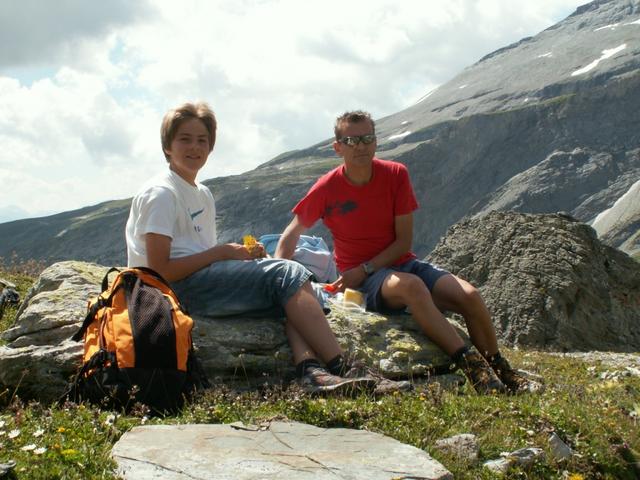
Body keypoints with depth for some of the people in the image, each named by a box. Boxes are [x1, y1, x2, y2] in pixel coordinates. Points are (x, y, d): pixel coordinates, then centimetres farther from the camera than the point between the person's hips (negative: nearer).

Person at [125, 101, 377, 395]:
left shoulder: (203, 195, 22)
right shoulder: (160, 194, -6)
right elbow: (161, 270, -16)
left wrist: (243, 254, -1)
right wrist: (222, 252, -10)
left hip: (202, 282, 9)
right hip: (176, 290, -9)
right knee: (288, 274, -18)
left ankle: (310, 368, -34)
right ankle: (340, 367, -23)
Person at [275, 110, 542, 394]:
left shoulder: (396, 174, -3)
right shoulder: (327, 189, -8)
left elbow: (404, 241, -3)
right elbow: (292, 234, 5)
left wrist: (365, 269, -15)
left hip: (402, 262, 3)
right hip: (365, 283, -3)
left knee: (469, 295, -20)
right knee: (411, 286, -38)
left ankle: (502, 373, -1)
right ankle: (472, 367, -38)